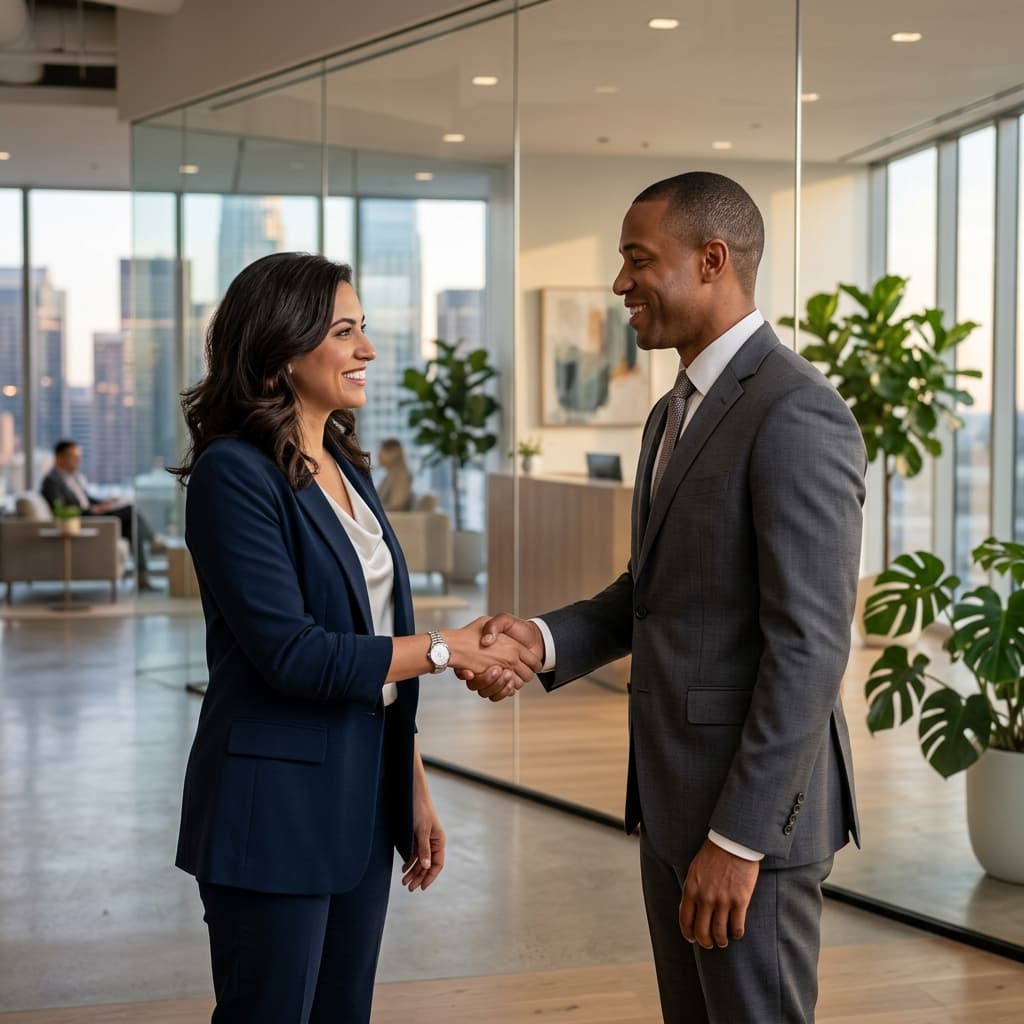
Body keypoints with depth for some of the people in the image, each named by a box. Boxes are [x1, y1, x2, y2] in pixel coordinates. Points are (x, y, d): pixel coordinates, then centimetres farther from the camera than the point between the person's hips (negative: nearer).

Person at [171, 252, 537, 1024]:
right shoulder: (235, 473, -15)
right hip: (276, 807, -8)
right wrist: (446, 649, -14)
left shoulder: (347, 466, 10)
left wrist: (416, 789, 14)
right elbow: (292, 654, -21)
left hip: (363, 801, 8)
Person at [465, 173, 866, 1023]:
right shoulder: (678, 412, 13)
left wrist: (738, 838, -22)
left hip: (752, 802, -9)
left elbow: (810, 646, -22)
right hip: (676, 793, 9)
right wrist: (546, 640, 0)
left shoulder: (796, 413, -18)